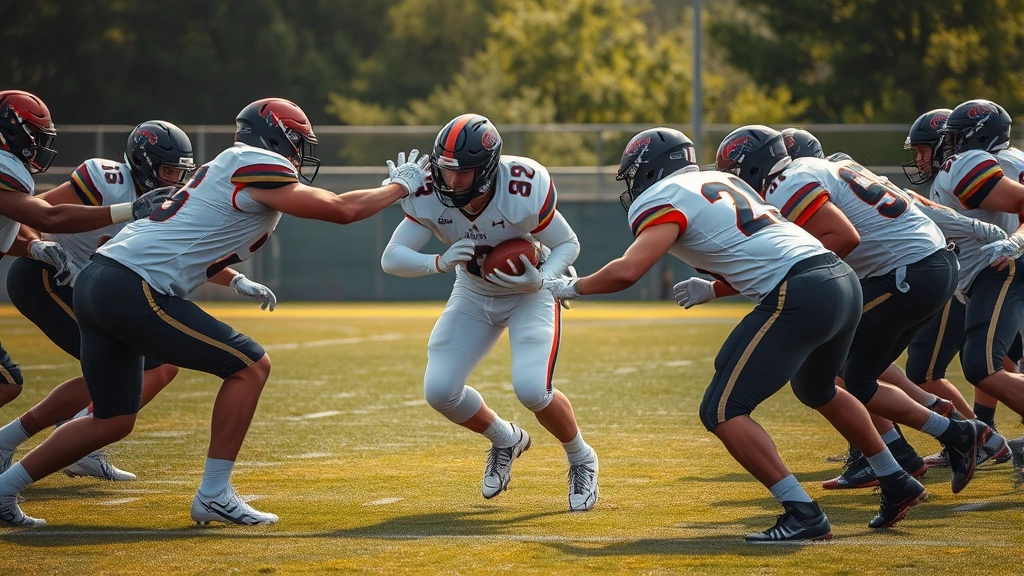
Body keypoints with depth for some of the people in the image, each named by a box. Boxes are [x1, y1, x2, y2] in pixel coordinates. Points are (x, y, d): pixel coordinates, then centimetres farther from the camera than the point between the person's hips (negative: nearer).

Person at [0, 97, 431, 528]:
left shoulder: (223, 169, 23)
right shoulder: (257, 167, -5)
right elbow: (342, 210, -5)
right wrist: (400, 186, 8)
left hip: (94, 284, 10)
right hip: (134, 291, -10)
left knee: (113, 422, 16)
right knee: (250, 366, -4)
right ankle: (214, 495, -2)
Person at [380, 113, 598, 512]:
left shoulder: (524, 191, -31)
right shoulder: (431, 197, -23)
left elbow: (568, 244, -16)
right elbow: (390, 258, -23)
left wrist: (540, 280, -35)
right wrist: (439, 263, -42)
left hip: (529, 295, -4)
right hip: (473, 296, 4)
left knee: (531, 389, -24)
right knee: (439, 391, -11)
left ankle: (581, 460, 6)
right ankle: (505, 441, 21)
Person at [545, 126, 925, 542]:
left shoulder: (663, 200, 0)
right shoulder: (722, 182, 26)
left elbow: (627, 272, -13)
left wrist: (572, 287, 3)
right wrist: (710, 290, 35)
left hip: (799, 296, -9)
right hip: (845, 283, 9)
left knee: (723, 412, -5)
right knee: (818, 391, 34)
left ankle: (803, 515, -12)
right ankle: (897, 485, 42)